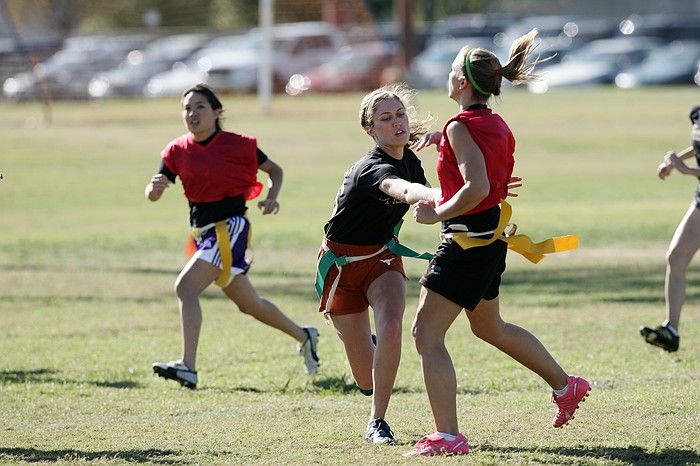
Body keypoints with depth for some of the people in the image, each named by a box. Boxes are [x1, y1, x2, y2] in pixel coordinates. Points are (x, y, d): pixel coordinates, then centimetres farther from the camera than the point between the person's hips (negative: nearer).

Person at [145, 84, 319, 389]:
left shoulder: (236, 145, -7)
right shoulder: (177, 151, 4)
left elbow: (274, 170, 7)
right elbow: (153, 195, -2)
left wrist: (272, 197, -11)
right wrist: (155, 187, -26)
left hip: (230, 227, -7)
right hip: (203, 232, 7)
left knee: (186, 287, -24)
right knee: (249, 304, 18)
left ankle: (187, 367, -30)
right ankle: (304, 337, 40)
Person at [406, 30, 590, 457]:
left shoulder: (461, 128, -19)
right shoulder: (496, 124, 9)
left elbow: (476, 188, -30)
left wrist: (436, 213, -19)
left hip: (466, 241, -10)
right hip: (491, 239, 10)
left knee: (427, 333, -6)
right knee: (490, 327, 29)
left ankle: (448, 436, -9)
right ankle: (566, 386, 39)